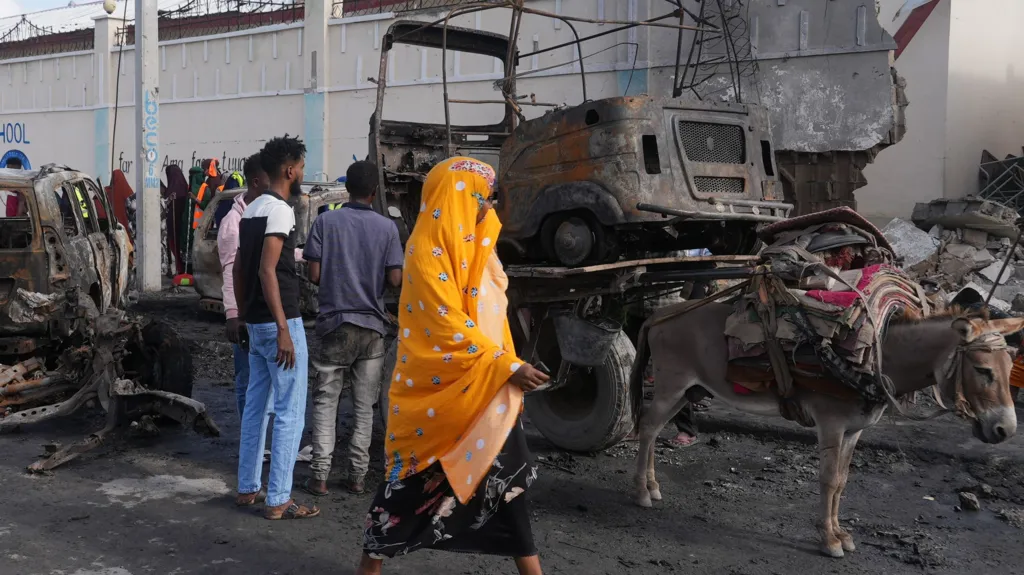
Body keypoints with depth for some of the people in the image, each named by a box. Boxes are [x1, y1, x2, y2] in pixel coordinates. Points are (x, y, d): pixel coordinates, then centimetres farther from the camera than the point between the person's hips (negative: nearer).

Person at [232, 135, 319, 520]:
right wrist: (283, 329, -24)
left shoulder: (252, 210, 14)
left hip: (255, 322, 10)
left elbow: (238, 268, 18)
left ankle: (247, 488, 23)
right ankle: (278, 500, 0)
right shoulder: (279, 209, -14)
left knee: (256, 406, 15)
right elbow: (267, 270, -22)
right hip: (278, 321, -10)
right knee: (290, 412, -4)